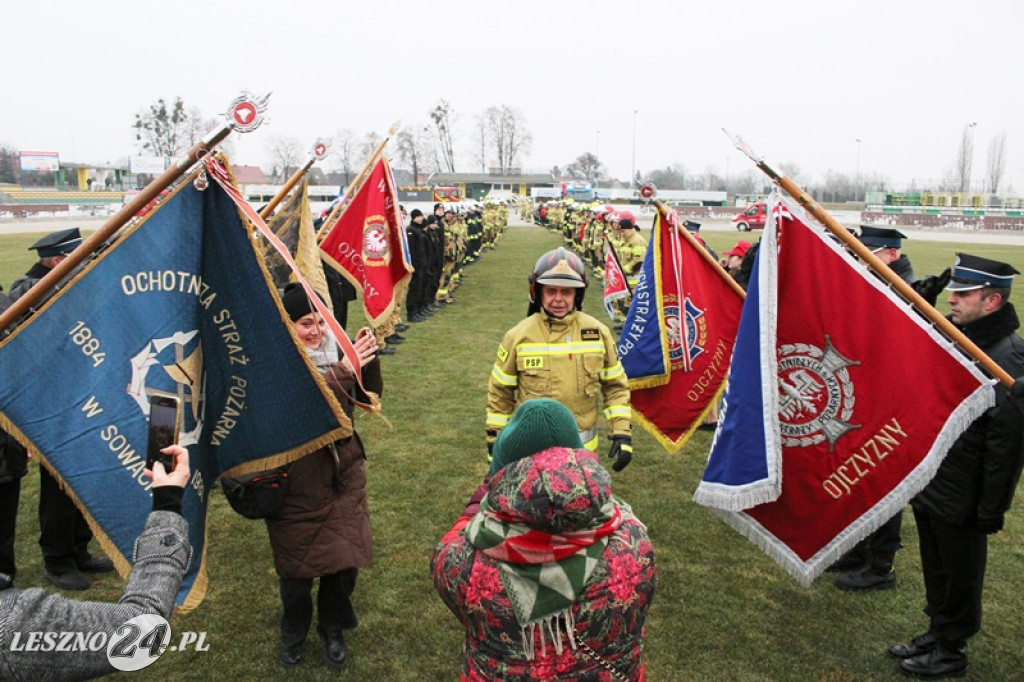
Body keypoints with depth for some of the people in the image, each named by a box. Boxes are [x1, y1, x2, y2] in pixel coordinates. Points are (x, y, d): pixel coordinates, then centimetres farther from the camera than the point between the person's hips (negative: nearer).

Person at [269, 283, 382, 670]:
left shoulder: (335, 348, 0)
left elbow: (369, 397, -2)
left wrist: (368, 361, -19)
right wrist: (343, 370, -37)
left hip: (344, 475, 4)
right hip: (297, 482, -3)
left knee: (345, 559, 10)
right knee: (298, 565, 12)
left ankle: (332, 629, 36)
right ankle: (293, 632, 40)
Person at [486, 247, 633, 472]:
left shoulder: (598, 333, -4)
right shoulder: (518, 336, -8)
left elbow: (615, 386, 4)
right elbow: (500, 392, 1)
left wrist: (622, 433, -3)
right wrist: (495, 441, 2)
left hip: (583, 447, 1)